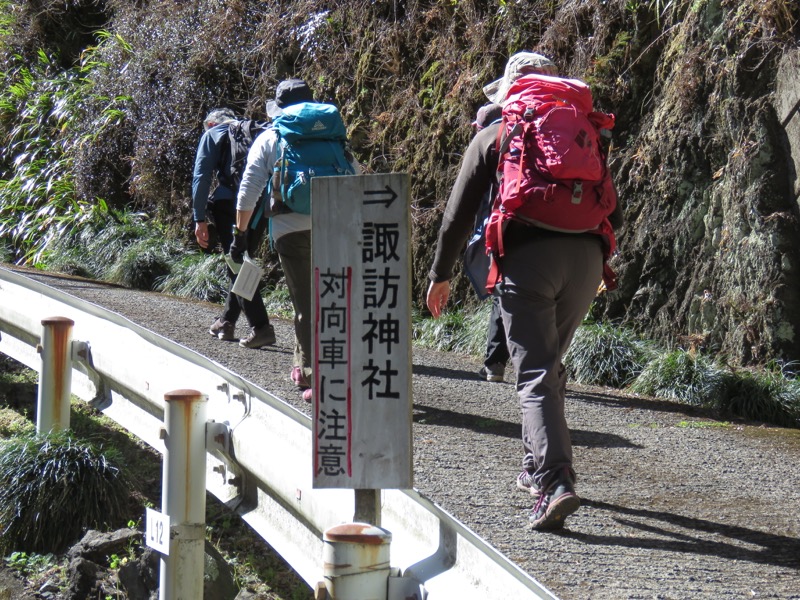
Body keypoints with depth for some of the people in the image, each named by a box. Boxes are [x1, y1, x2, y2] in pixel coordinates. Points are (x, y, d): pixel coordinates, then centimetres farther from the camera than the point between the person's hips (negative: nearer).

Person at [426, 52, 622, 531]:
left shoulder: (492, 135, 12)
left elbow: (459, 213, 10)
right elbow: (613, 213, 19)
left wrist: (441, 274, 18)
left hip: (527, 257, -4)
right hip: (586, 255, 4)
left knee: (535, 375, -8)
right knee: (551, 365, 21)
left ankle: (555, 482, -23)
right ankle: (538, 467, 28)